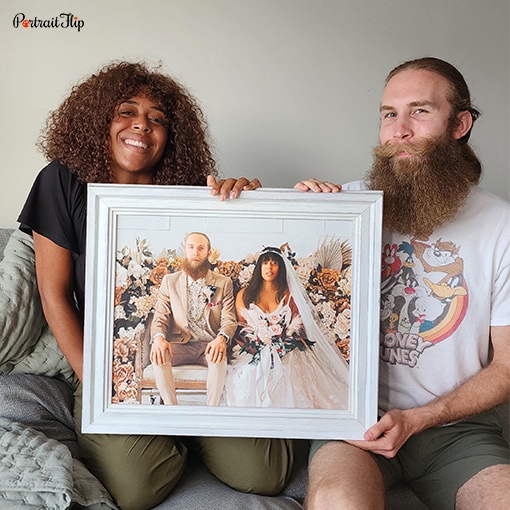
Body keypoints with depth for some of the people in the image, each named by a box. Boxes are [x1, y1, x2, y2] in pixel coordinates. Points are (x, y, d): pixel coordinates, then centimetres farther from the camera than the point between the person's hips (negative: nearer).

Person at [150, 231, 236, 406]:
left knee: (219, 357, -34)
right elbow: (160, 316, 3)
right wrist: (158, 337, -21)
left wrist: (221, 339, -25)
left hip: (209, 345, -1)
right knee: (158, 355, -30)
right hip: (179, 345, 1)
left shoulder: (223, 283, 6)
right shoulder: (169, 281, 9)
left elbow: (229, 320, -1)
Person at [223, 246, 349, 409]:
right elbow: (240, 327, 13)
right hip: (255, 352, 1)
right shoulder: (244, 294, 15)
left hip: (285, 352, 0)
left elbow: (298, 325, 11)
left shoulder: (288, 295, 15)